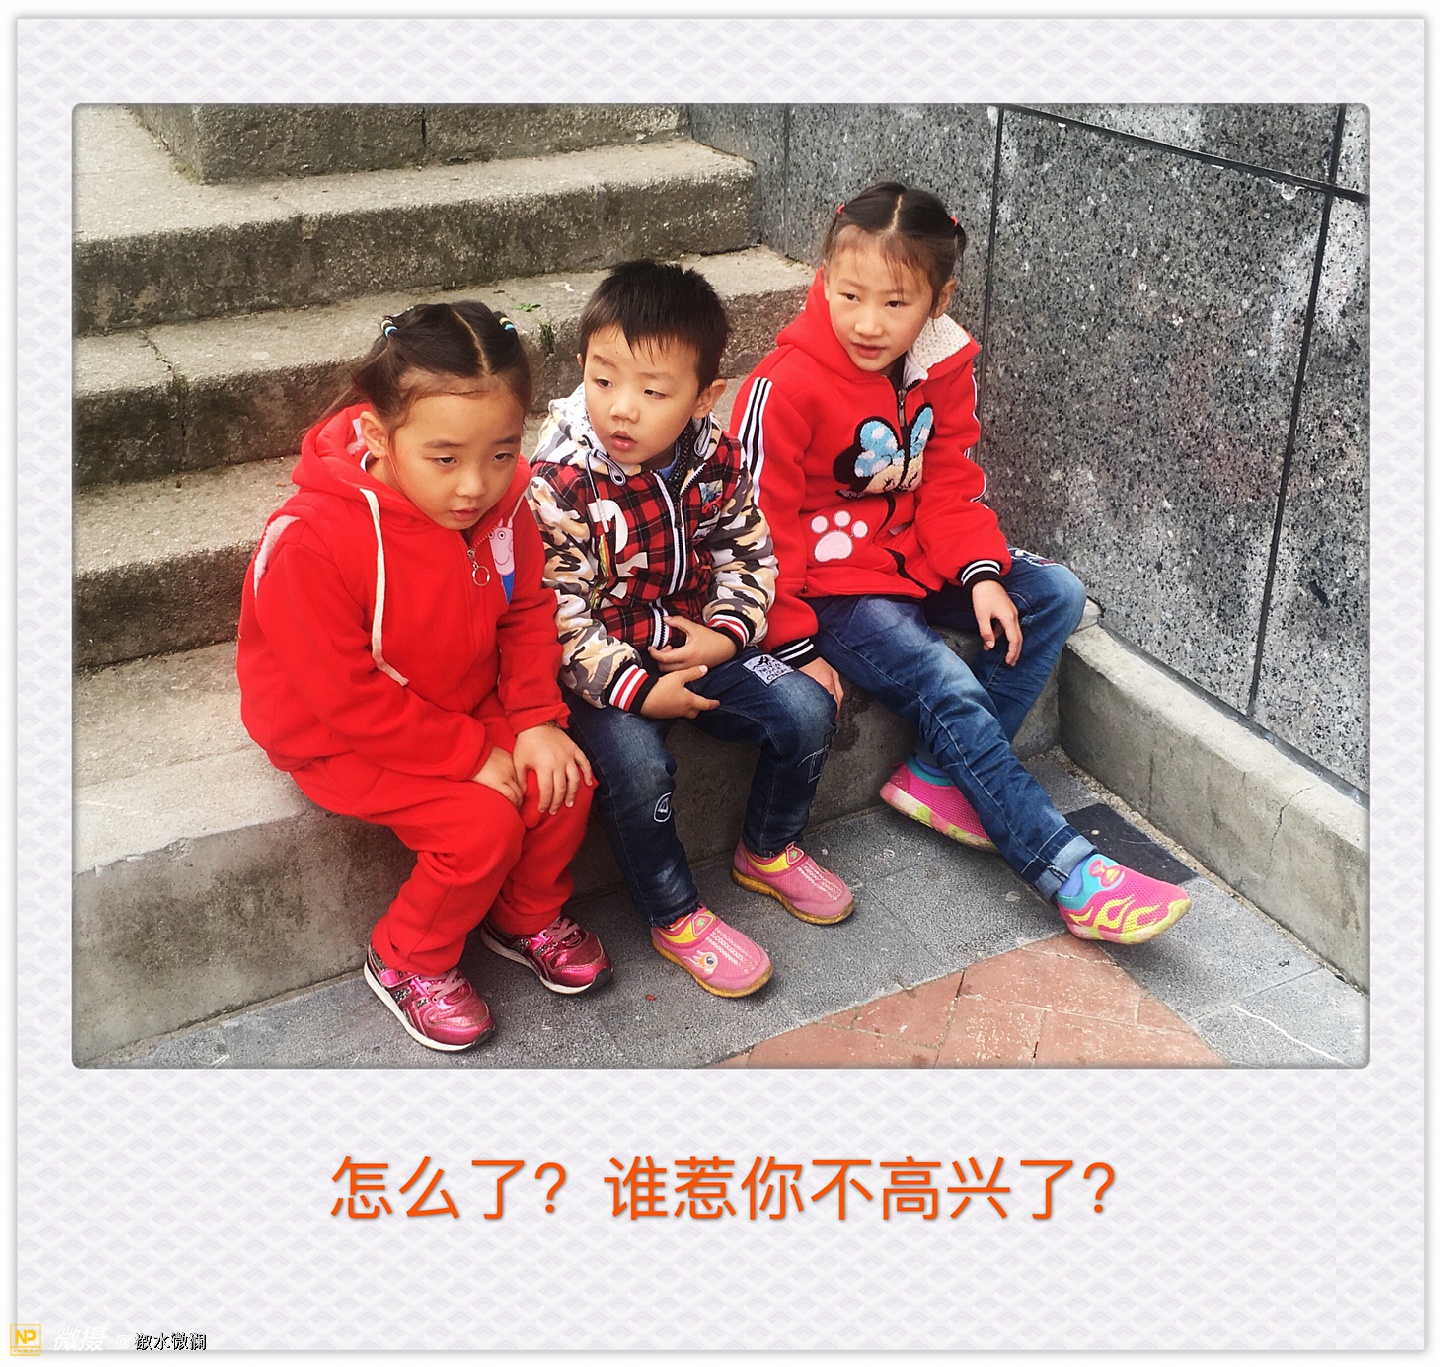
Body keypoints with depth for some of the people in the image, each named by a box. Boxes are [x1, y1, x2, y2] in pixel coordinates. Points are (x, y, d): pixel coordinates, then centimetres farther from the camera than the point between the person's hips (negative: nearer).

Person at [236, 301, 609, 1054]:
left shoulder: (503, 501, -13)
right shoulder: (310, 543, -31)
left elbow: (526, 611, 2)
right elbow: (349, 697, -25)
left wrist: (535, 718, -11)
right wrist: (472, 757, -21)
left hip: (466, 707, 6)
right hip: (345, 739, -5)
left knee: (565, 781, -12)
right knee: (483, 824, -22)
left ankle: (527, 915, 18)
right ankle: (407, 962, 7)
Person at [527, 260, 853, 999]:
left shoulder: (716, 459, -5)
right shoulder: (558, 485, -21)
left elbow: (748, 553, 6)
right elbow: (558, 615, -21)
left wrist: (726, 634, -10)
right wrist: (637, 688, -26)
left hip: (693, 644, 5)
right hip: (602, 666, -5)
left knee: (806, 711, -4)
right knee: (636, 763, -29)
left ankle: (767, 852, 23)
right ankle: (674, 917, -3)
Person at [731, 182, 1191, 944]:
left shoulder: (943, 366, -3)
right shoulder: (786, 388, -22)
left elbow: (950, 482, 5)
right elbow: (762, 526, -18)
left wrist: (980, 572, -12)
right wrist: (794, 646, -18)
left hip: (915, 559, 8)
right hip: (831, 586, -7)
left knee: (1055, 596, -5)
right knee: (951, 690, -23)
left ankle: (938, 775, -8)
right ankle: (1070, 878, -18)